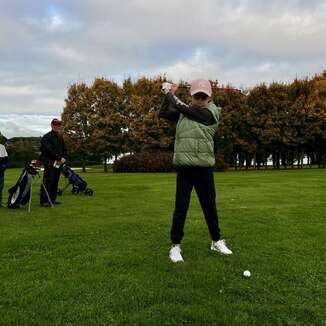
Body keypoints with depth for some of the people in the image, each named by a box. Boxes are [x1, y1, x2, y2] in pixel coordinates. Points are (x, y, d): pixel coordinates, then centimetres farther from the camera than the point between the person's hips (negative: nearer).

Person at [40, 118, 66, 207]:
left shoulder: (60, 137, 18)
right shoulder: (47, 137, -7)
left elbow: (64, 149, 21)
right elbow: (49, 150, -16)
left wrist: (63, 158, 1)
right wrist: (59, 158, -16)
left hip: (58, 163, 8)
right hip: (49, 163, -8)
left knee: (55, 182, 10)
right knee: (48, 181, -11)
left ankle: (52, 200, 17)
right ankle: (44, 201, -10)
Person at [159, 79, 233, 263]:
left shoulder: (210, 113, -6)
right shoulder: (184, 113, 10)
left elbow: (182, 108, -9)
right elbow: (163, 113, 12)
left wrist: (169, 93, 5)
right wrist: (170, 94, 3)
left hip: (203, 167, -2)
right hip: (183, 166, 3)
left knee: (210, 206, 10)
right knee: (181, 207, 1)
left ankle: (216, 241, 29)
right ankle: (176, 246, 12)